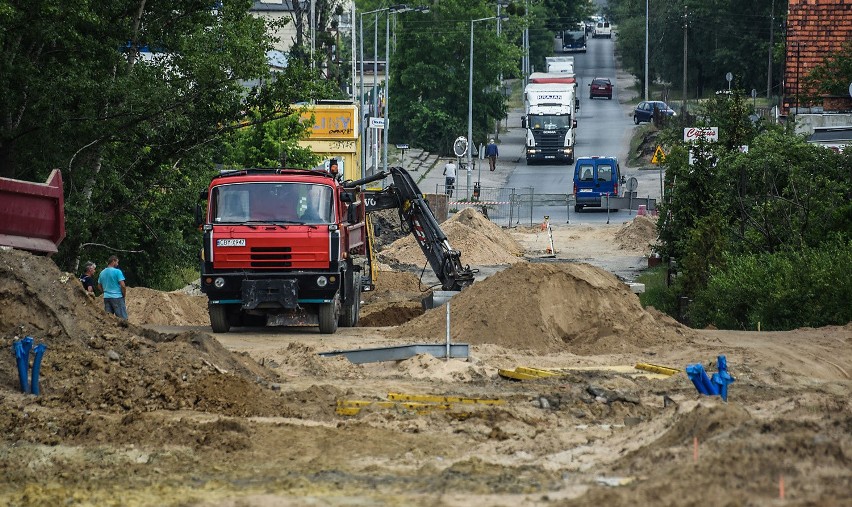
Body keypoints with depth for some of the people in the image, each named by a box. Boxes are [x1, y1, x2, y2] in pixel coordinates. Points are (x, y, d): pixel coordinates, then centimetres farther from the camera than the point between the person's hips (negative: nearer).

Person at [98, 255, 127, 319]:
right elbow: (123, 285, -13)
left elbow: (99, 286, 17)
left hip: (106, 297, 6)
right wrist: (124, 294, 1)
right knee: (123, 319, -4)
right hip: (117, 297, -6)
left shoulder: (102, 273, 10)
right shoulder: (117, 271, -10)